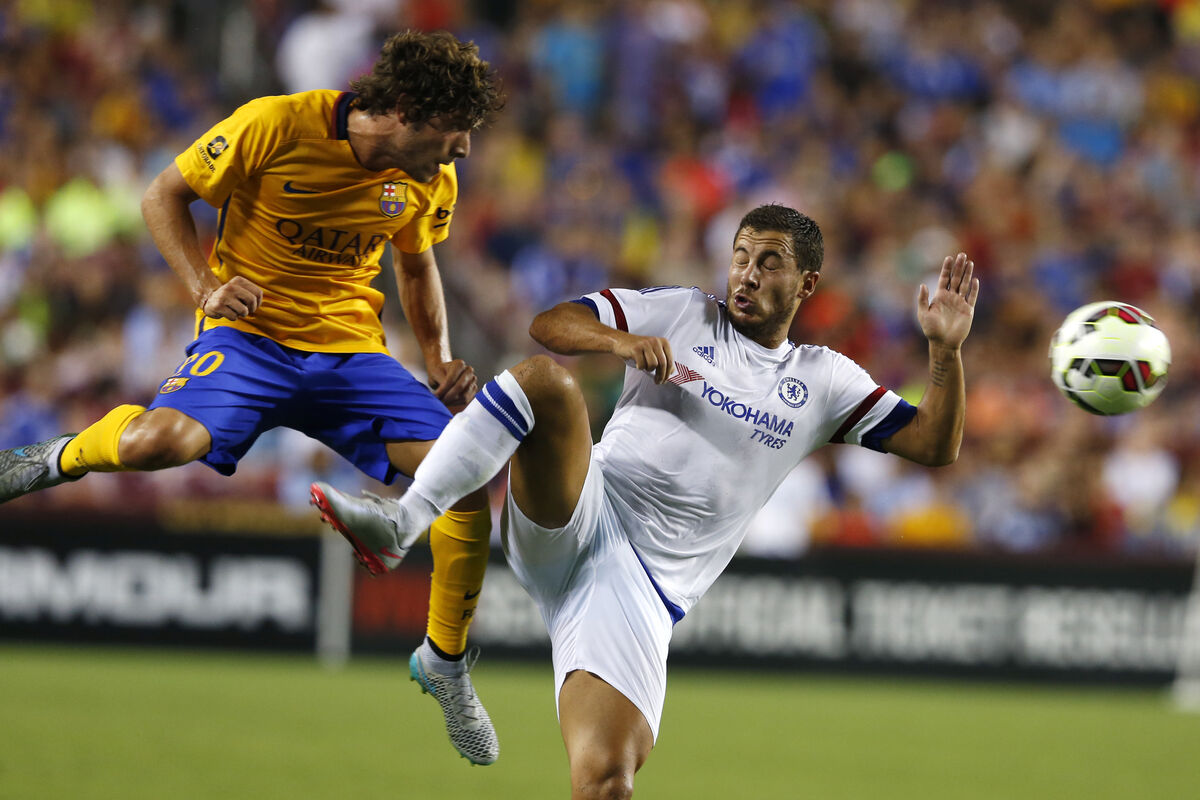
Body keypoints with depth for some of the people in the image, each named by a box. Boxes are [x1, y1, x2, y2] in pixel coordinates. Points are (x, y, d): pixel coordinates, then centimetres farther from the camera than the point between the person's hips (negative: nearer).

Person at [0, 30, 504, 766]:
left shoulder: (432, 181, 0)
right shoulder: (276, 126, -16)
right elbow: (164, 196, -5)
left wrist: (440, 361, 8)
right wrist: (207, 285, -18)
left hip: (352, 349, 5)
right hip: (251, 336, -5)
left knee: (470, 481, -12)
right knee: (158, 441, -36)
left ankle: (445, 662, 11)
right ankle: (62, 458, 1)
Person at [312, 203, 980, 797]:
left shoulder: (823, 381, 18)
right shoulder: (682, 314, 15)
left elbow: (936, 446, 14)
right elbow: (549, 325, 9)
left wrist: (946, 352, -2)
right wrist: (619, 340, -11)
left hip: (645, 589, 0)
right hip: (578, 515, 0)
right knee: (548, 381, -32)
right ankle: (402, 521, -36)